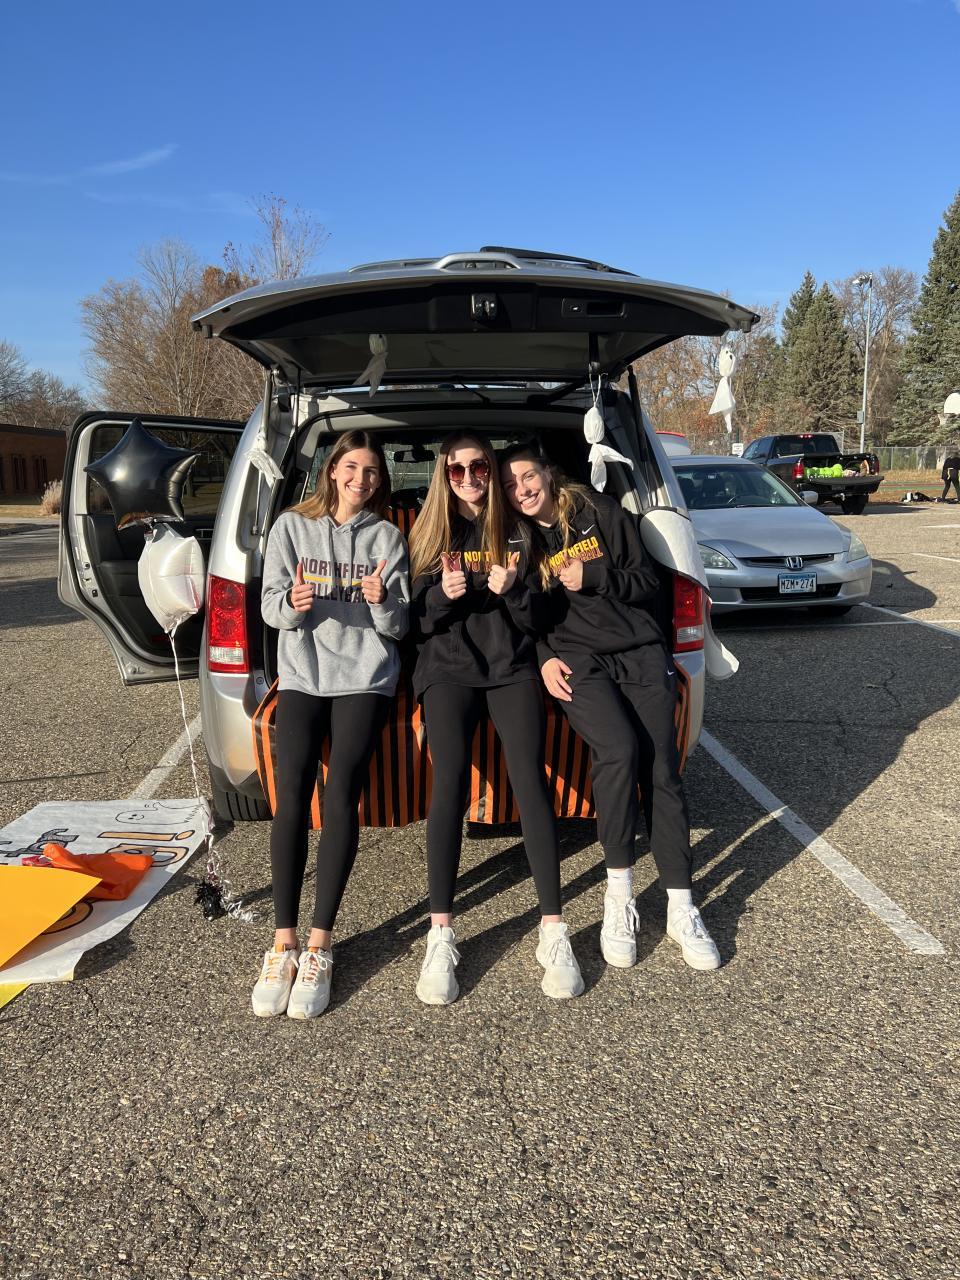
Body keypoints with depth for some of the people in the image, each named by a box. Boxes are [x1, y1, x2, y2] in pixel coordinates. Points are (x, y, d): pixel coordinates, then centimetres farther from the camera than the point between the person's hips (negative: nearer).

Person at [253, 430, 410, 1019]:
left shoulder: (387, 537, 8)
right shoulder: (292, 526, 11)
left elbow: (399, 626, 4)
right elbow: (271, 604, 6)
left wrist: (383, 602, -18)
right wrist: (292, 603, -17)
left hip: (364, 676, -1)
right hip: (302, 672, 1)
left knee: (341, 795, -15)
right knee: (292, 795, -14)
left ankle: (318, 946, -6)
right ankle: (284, 942, -6)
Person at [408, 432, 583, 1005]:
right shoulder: (430, 534, 13)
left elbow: (539, 619, 9)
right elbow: (416, 618, 7)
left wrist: (512, 591, -11)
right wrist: (443, 594, -13)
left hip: (511, 666, 1)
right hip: (449, 667, 0)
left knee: (530, 778, -17)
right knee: (450, 783, -19)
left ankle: (554, 931, -11)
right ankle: (441, 936, -15)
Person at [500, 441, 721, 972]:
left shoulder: (602, 513, 7)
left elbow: (648, 582, 7)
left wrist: (593, 578, -8)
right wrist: (543, 658, -2)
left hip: (639, 651, 1)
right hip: (578, 660, -1)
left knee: (661, 770, -9)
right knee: (619, 750, -27)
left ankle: (681, 909, 3)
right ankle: (619, 896, -12)